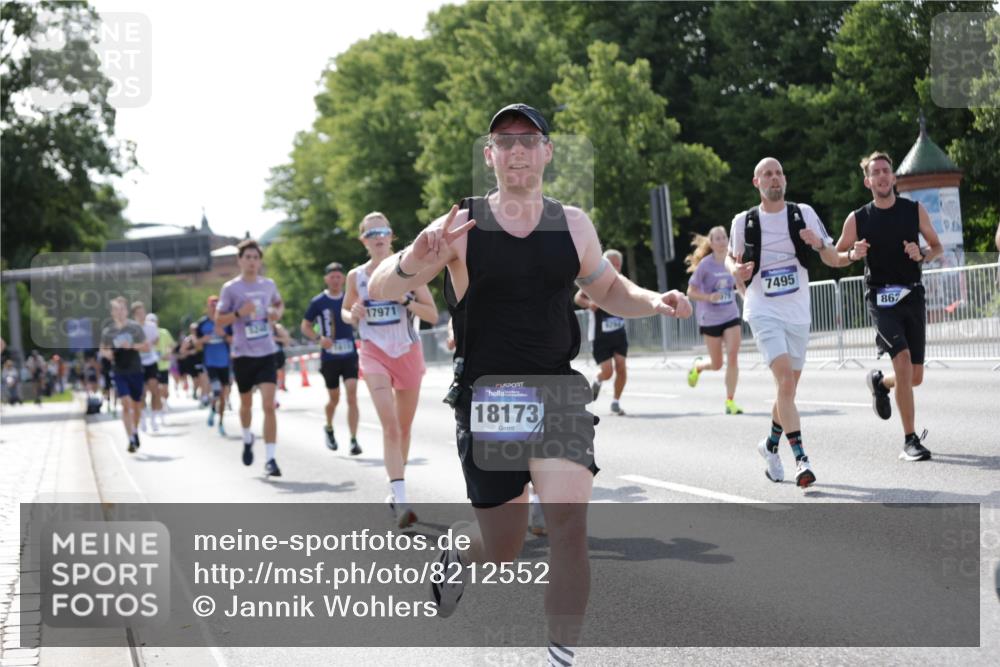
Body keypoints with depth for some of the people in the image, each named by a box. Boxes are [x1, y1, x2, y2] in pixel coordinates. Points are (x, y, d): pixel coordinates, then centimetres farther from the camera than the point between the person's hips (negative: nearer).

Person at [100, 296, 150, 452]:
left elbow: (146, 347, -1)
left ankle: (135, 432, 36)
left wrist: (132, 346, -18)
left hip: (136, 371, 1)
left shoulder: (135, 327, -4)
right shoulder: (107, 331, 0)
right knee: (126, 404, -13)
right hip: (119, 373, -1)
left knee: (136, 404, 12)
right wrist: (106, 353, -11)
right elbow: (102, 350, 12)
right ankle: (131, 440, -12)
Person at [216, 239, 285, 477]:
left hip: (267, 353, 1)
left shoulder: (268, 284, 6)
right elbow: (218, 320, -2)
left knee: (269, 405, -12)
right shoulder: (231, 288, -4)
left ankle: (270, 459, -12)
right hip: (243, 354, -1)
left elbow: (279, 303, 26)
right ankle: (247, 439, 46)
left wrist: (278, 312, 3)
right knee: (246, 403, 15)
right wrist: (240, 313, -19)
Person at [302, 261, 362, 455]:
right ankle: (329, 428, 40)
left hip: (350, 355, 1)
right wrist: (319, 338, -14)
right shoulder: (318, 302, -1)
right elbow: (305, 326, 3)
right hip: (329, 357, -1)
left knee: (352, 397, -12)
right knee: (334, 398, 10)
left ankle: (354, 440, -12)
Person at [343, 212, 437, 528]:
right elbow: (345, 311, 17)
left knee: (403, 427, 13)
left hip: (408, 353, 1)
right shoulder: (356, 277, 1)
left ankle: (397, 489, 33)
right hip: (375, 353, -1)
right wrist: (353, 315, -7)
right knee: (390, 424, -18)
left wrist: (405, 300, -19)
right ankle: (401, 500, -25)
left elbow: (433, 315, -3)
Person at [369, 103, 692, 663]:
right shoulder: (461, 226, -5)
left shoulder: (573, 224, 4)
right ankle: (456, 552, 46)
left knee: (569, 519, -21)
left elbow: (609, 290, 20)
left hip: (558, 391, 1)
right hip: (486, 396, -1)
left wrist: (654, 301, -3)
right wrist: (413, 263, -34)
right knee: (502, 549, 8)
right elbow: (381, 289, -10)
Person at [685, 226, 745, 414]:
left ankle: (730, 402, -4)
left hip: (731, 316, 3)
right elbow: (691, 292, -9)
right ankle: (698, 365, 42)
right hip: (710, 319, -3)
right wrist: (709, 297, -25)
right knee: (717, 364, 6)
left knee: (733, 357, -12)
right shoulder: (705, 265, -11)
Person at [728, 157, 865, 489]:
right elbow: (731, 257, 15)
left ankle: (771, 445, 38)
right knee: (786, 381, -20)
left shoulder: (804, 214, 3)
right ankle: (801, 461, -21)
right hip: (764, 312, -3)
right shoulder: (744, 221, 1)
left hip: (798, 312, 3)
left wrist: (835, 250, -19)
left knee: (788, 388, 13)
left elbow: (832, 259, 4)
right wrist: (735, 270, -8)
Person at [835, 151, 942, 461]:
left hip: (913, 295, 3)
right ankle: (910, 441, -14)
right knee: (903, 362, -21)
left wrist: (922, 255, -10)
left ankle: (879, 382, 42)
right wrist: (854, 254, -13)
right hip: (881, 299, -3)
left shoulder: (915, 210, 5)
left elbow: (937, 246, 12)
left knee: (915, 377, 5)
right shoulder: (857, 219, 1)